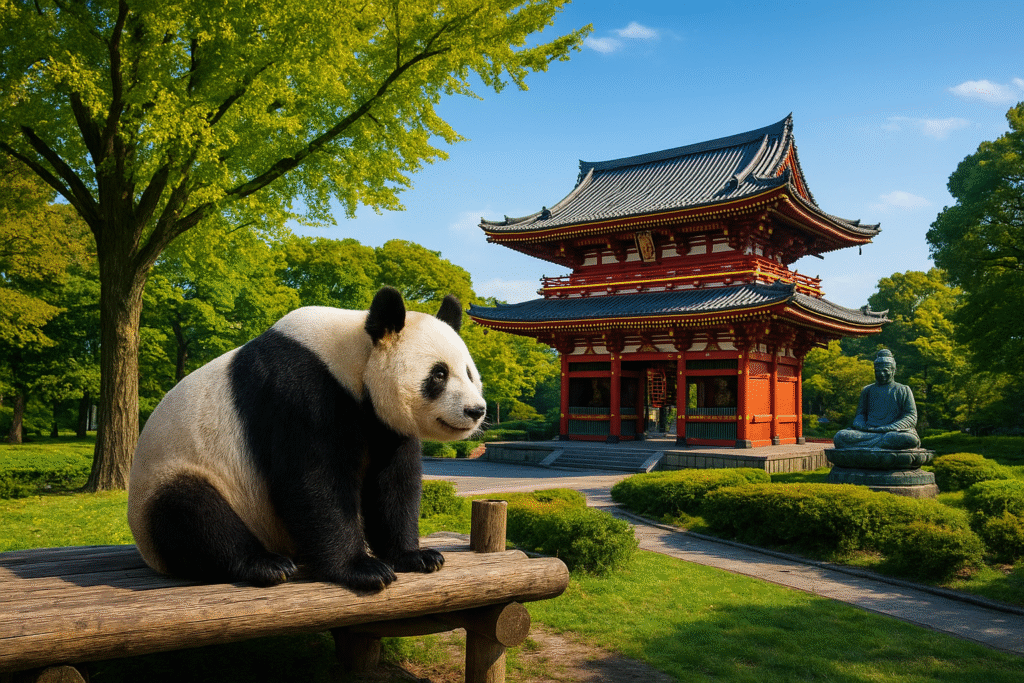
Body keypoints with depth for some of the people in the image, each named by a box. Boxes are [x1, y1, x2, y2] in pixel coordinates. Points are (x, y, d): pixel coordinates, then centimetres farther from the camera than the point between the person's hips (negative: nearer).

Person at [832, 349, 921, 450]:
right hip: (868, 432, 2)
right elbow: (860, 413, 22)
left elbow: (911, 417, 7)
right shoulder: (867, 390, 25)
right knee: (840, 436, -29)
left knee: (910, 439, -40)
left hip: (894, 432, -2)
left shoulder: (903, 390, 16)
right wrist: (860, 425, -4)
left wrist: (890, 428, -12)